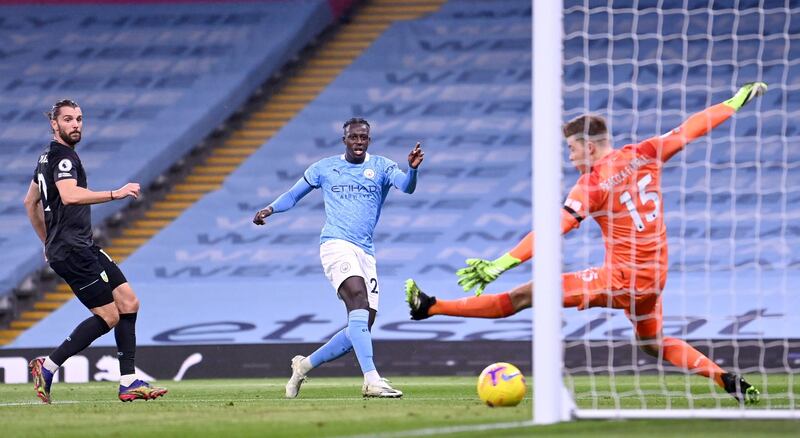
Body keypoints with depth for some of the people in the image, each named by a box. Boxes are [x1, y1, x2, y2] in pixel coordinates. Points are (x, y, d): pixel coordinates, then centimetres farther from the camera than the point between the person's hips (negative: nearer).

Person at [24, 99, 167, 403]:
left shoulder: (49, 157, 19)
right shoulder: (62, 157, -13)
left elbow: (30, 202, 30)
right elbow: (69, 196, -32)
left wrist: (48, 242, 33)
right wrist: (115, 194, -34)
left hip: (82, 247, 10)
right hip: (73, 250, -10)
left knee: (128, 302, 5)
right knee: (109, 316, -9)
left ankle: (128, 382, 1)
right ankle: (47, 367, -2)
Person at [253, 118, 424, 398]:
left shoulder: (380, 167, 10)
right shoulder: (324, 168, 10)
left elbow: (406, 187, -8)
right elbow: (294, 195, 19)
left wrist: (413, 168, -31)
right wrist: (270, 209, -1)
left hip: (366, 253, 4)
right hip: (336, 245, -4)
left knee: (362, 328, 3)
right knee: (359, 300, -29)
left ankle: (305, 365, 25)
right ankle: (371, 380, -41)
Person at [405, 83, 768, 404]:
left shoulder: (591, 185, -14)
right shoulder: (643, 155, 1)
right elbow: (690, 129, 10)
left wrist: (499, 264, -27)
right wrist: (736, 101, 24)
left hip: (621, 279, -7)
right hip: (654, 279, 7)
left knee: (524, 296, -7)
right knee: (653, 342, 31)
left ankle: (431, 307, -7)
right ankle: (730, 382, 20)